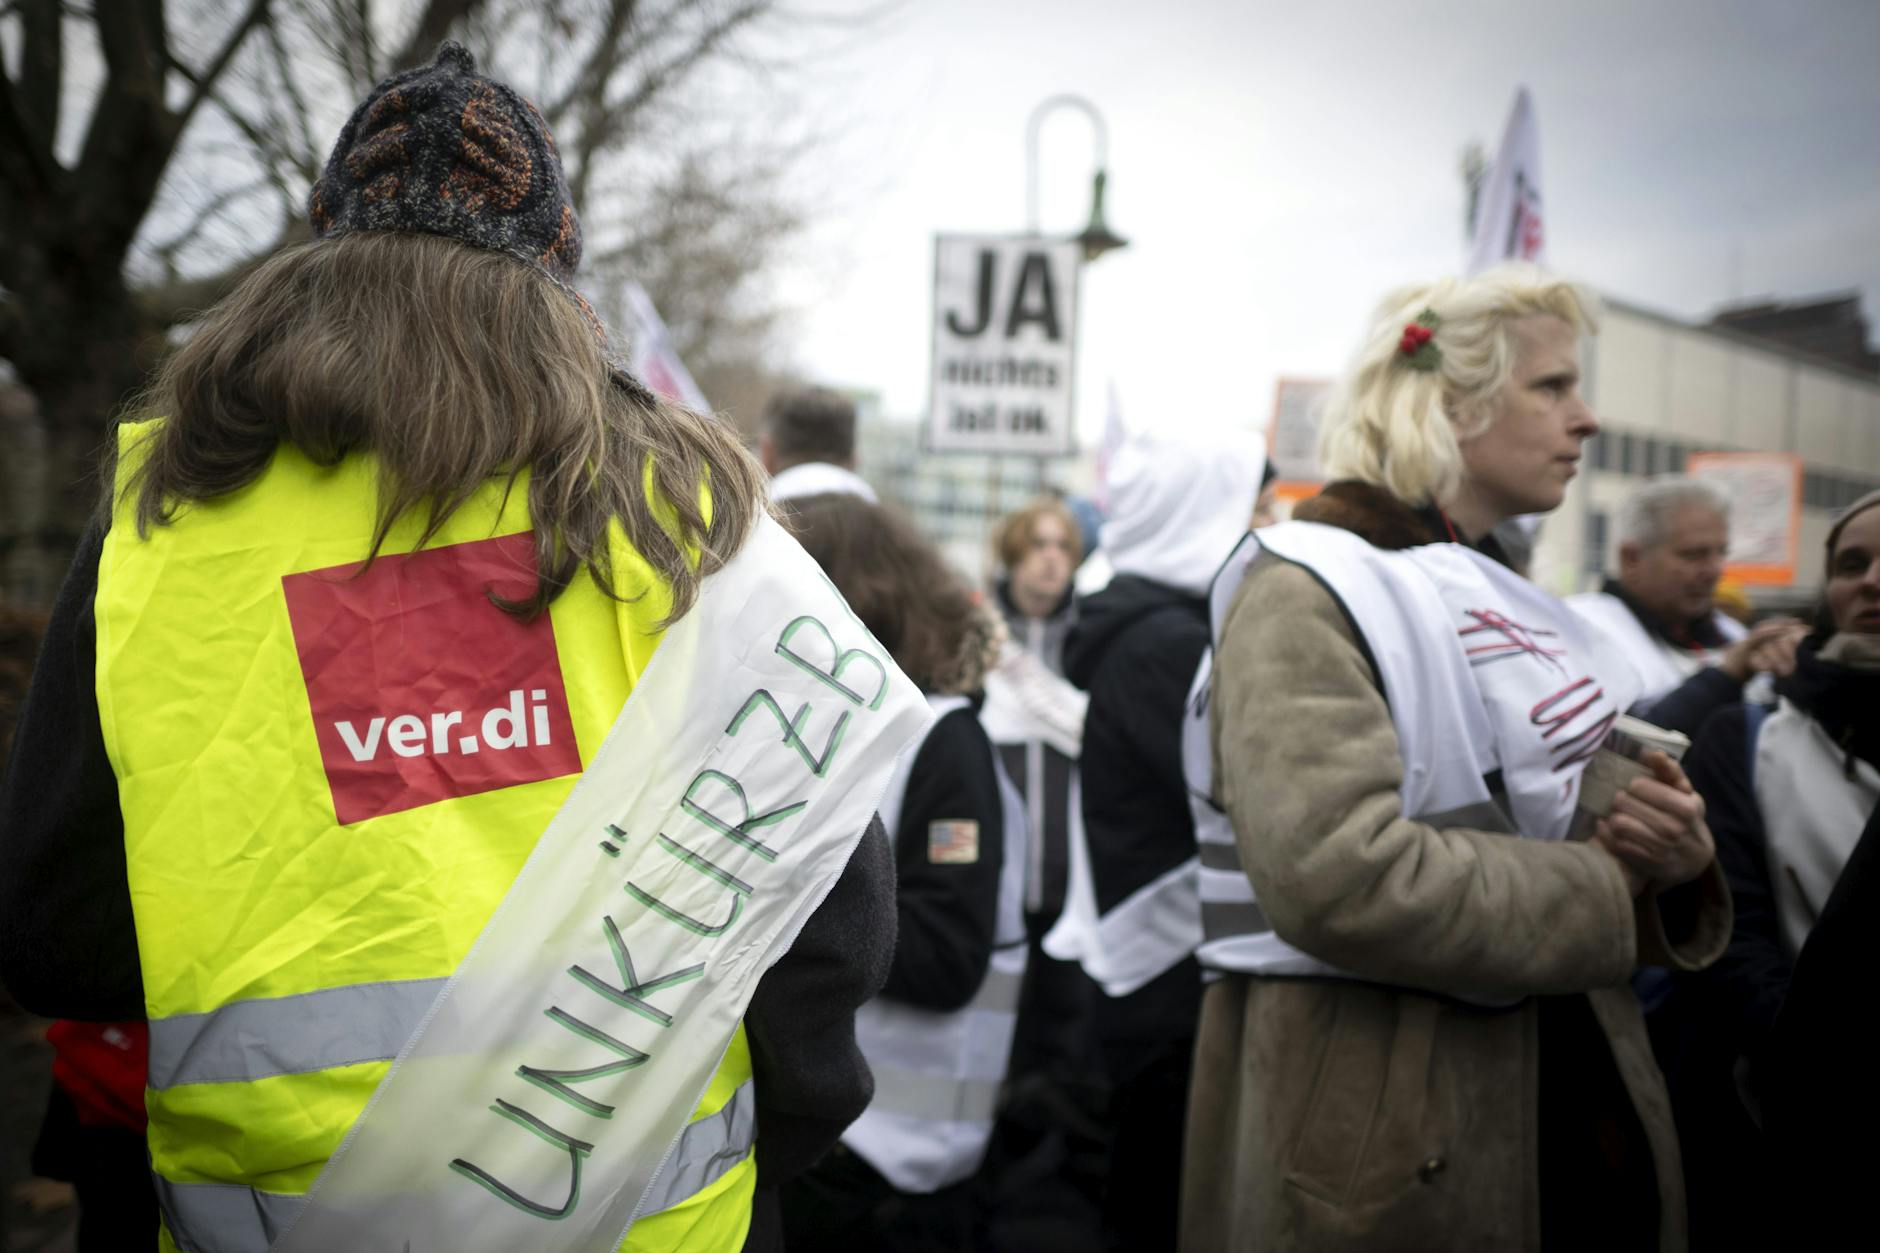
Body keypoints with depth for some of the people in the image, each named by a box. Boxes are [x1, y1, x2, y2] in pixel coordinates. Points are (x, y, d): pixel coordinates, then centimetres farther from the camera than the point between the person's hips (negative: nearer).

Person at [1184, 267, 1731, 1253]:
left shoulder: (1508, 607, 14)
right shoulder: (1306, 590, -12)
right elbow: (1335, 876, -28)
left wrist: (1678, 859, -4)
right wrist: (1600, 887, -15)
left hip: (1574, 1093, 8)